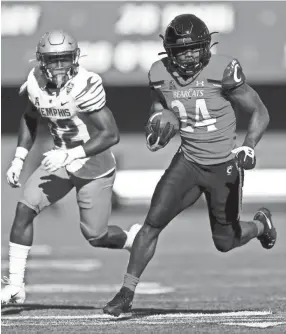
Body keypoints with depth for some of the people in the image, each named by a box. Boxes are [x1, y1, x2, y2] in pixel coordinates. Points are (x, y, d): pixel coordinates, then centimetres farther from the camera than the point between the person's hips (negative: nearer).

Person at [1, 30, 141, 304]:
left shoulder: (85, 85, -27)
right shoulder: (36, 83, -8)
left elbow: (111, 135, -28)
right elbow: (29, 119, 13)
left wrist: (69, 155, -32)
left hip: (94, 166, -5)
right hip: (61, 160, 5)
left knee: (96, 236, 1)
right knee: (24, 209, -11)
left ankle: (136, 238, 35)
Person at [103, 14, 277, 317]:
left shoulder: (222, 72, -19)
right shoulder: (161, 75, -6)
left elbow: (260, 113, -10)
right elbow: (159, 112, 12)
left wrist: (248, 147, -26)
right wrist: (156, 134, -11)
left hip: (224, 166, -3)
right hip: (188, 162, 3)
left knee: (225, 242, 10)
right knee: (153, 222, -13)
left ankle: (260, 224, 44)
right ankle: (127, 292, -6)